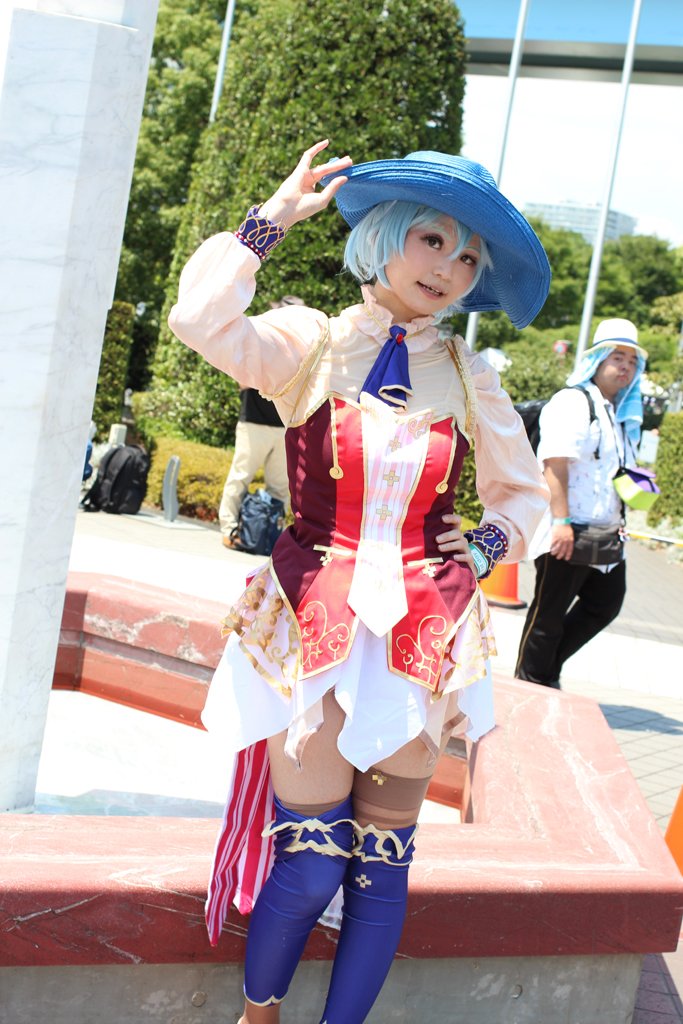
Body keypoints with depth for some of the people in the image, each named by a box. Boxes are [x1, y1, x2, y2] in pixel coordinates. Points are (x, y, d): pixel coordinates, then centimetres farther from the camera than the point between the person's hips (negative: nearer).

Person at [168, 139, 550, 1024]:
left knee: (381, 864, 7)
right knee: (308, 864, -3)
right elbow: (202, 319, -19)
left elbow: (523, 492, 20)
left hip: (423, 639, 3)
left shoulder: (468, 379, 8)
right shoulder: (309, 345, 0)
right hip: (315, 627, -3)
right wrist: (273, 217, -10)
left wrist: (487, 546, 1)